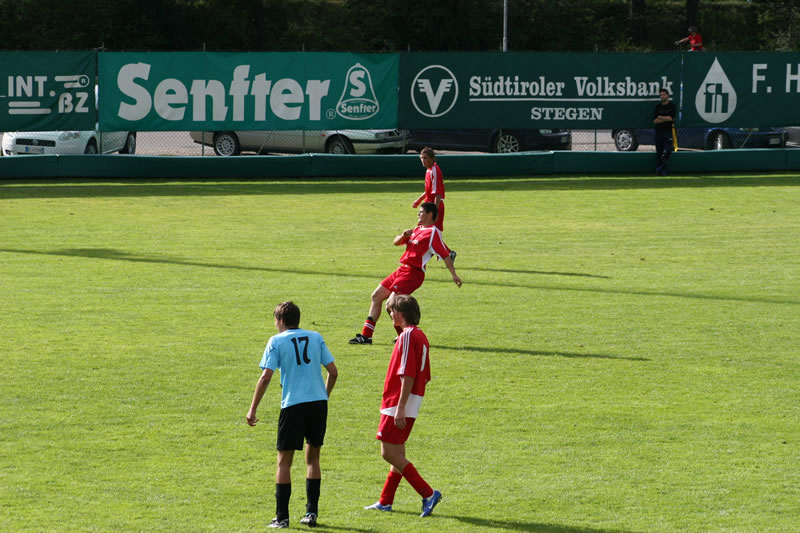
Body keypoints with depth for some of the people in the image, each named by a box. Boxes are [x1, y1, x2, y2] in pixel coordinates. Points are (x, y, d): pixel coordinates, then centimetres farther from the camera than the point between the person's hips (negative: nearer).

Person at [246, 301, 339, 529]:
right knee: (312, 457, 17)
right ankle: (312, 512, 14)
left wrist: (253, 409, -2)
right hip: (319, 402, 4)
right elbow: (333, 372, 8)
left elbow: (265, 377, -7)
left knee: (284, 461, 5)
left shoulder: (276, 341, 0)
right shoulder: (315, 337, 10)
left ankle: (282, 517, 2)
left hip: (293, 405, -4)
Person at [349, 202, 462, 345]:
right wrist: (404, 235, -3)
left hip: (413, 273, -10)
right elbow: (396, 242, 19)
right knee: (377, 296, 11)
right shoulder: (418, 230, 18)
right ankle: (366, 335, 15)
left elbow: (445, 254, -15)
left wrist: (454, 275, -22)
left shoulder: (433, 232, -9)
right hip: (402, 270, 10)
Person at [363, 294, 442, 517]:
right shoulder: (420, 336, 14)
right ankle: (385, 501, 24)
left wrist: (400, 407, -24)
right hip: (412, 405, 10)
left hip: (398, 405, -10)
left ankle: (428, 494, -12)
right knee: (397, 453, 16)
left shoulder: (408, 336, -16)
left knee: (389, 453, -8)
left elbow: (408, 375, -23)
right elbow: (424, 377, 18)